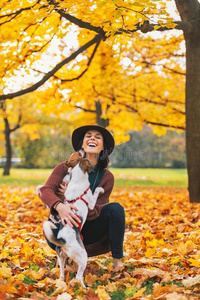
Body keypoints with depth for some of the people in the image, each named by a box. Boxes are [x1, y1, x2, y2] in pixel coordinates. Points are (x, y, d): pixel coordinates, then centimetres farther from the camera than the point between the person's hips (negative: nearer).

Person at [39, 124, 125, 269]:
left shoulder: (107, 177, -5)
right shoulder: (65, 167, -6)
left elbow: (95, 212, -12)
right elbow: (46, 190, -21)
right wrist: (60, 206, -44)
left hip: (89, 229, 1)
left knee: (116, 208, -25)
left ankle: (117, 259, -13)